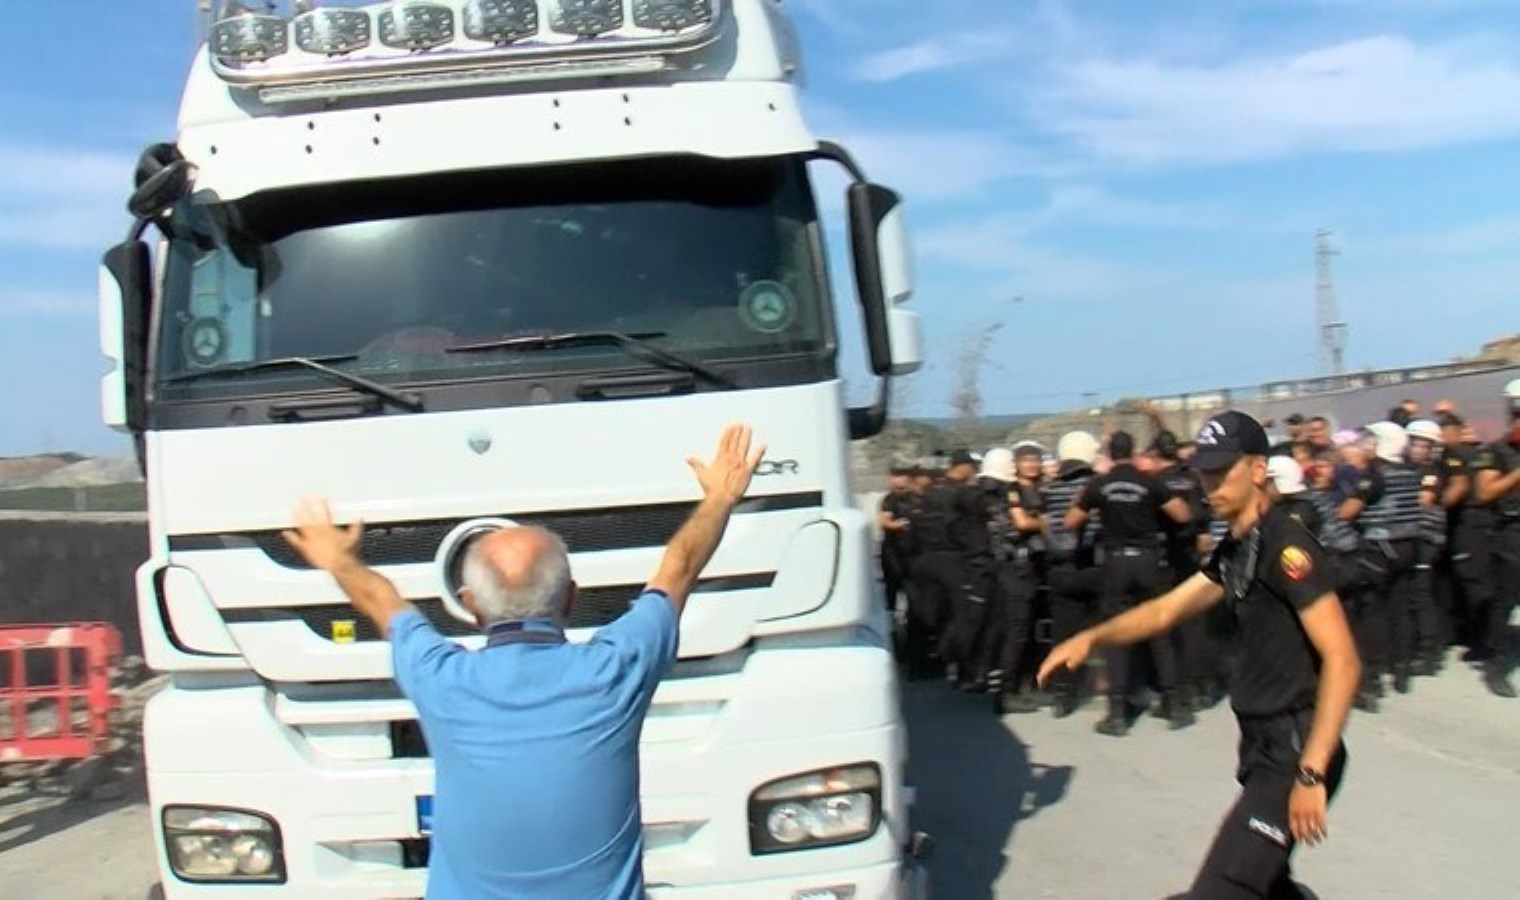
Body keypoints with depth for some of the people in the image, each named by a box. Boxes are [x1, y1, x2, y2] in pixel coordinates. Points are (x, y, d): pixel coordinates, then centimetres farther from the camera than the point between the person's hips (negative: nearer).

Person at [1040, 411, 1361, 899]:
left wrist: (1311, 773, -27)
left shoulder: (1286, 544, -18)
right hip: (1264, 748, 10)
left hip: (1294, 755, -10)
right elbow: (1165, 610, 17)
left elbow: (1342, 661, -23)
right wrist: (1091, 638, 2)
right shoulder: (1234, 549, 11)